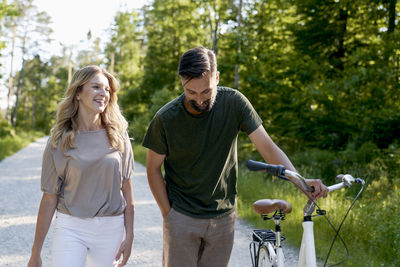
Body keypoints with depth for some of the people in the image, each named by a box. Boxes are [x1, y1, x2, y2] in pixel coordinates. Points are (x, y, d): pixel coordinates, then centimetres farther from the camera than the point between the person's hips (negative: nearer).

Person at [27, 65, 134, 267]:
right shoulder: (59, 141, -3)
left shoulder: (118, 135, 1)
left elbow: (126, 188, 4)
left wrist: (129, 236, 2)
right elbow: (49, 198, -1)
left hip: (111, 229, 2)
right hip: (70, 227, -1)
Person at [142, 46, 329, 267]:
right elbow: (153, 168, -2)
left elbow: (267, 146, -13)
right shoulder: (165, 118, -14)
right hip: (181, 217, -1)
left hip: (223, 217, 2)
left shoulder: (233, 102, -12)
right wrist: (167, 215, -6)